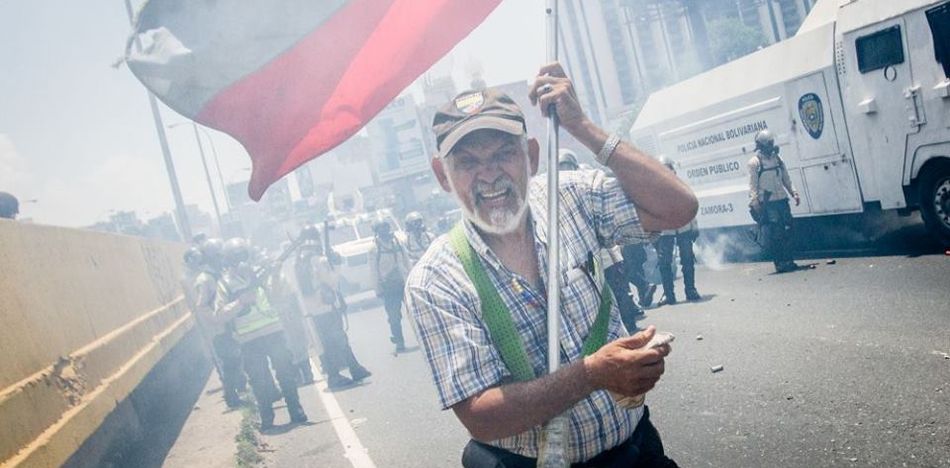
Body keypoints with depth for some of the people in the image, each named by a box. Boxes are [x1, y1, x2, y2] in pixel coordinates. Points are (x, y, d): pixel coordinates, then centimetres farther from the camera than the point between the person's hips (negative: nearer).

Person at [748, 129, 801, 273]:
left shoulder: (777, 159, 13)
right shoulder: (754, 162, -4)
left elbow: (786, 180, 19)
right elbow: (752, 185, -8)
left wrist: (794, 193, 11)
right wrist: (755, 202, -16)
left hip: (782, 200, 6)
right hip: (767, 203, -6)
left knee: (787, 230, 6)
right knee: (774, 234, -9)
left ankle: (788, 261, 15)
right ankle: (779, 263, -2)